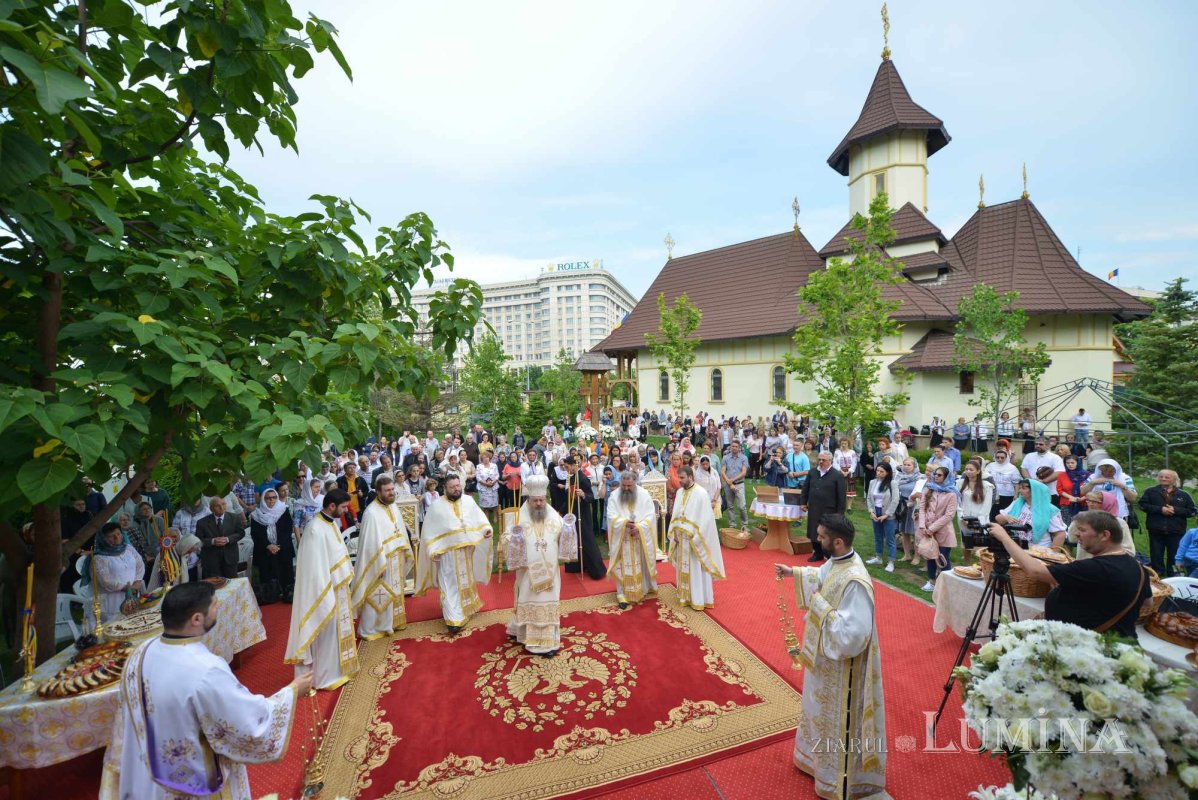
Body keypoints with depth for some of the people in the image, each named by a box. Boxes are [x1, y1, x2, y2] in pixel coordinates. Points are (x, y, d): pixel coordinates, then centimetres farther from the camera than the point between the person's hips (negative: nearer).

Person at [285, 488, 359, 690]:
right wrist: (326, 597, -20)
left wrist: (345, 581, 12)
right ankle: (325, 676, 22)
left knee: (337, 629, 20)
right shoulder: (316, 529, -25)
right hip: (325, 590, -9)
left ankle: (336, 669, 35)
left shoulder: (332, 523, 3)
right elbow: (316, 567, -23)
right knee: (327, 631, 6)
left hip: (338, 587, 9)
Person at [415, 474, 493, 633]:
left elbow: (479, 517, 3)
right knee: (451, 586, -3)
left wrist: (486, 529, -16)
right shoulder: (436, 505, -6)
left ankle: (466, 608, 39)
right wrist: (433, 551, -12)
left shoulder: (469, 500, 2)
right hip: (448, 553, -4)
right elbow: (429, 531, -5)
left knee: (467, 582, 19)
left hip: (468, 551, 4)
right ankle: (454, 619, 1)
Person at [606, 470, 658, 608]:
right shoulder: (614, 496, -5)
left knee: (641, 564, 14)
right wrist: (624, 523, -25)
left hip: (641, 538, 1)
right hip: (622, 539, -1)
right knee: (623, 566, 3)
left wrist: (639, 527, -22)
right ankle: (622, 594, 12)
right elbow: (612, 516, -10)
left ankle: (644, 588, 34)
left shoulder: (644, 495, -5)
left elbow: (650, 515, -9)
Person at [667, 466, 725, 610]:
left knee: (697, 569, 3)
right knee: (684, 568, 15)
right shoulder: (679, 492, 5)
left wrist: (695, 538, -18)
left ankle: (699, 599, 16)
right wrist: (675, 533, 0)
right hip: (681, 538, 7)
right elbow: (675, 514, 10)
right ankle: (686, 596, 29)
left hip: (695, 539, -7)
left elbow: (705, 518, -17)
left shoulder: (701, 493, -16)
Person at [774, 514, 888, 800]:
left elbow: (852, 634, -35)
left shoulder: (855, 582, -36)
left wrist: (819, 605, -29)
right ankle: (819, 757, 54)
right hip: (826, 656, 9)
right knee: (823, 710, 30)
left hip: (842, 664, -9)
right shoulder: (839, 560, -8)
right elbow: (823, 577, 15)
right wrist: (794, 572, 13)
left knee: (839, 719, 14)